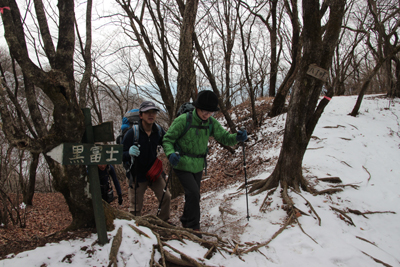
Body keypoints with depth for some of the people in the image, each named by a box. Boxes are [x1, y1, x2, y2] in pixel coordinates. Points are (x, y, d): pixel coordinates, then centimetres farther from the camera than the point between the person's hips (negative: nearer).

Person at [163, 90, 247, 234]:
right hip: (182, 165, -6)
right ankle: (193, 227, 4)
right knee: (194, 193, -15)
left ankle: (186, 221, 41)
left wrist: (237, 137, -27)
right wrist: (170, 154, -34)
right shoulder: (183, 120, -20)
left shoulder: (211, 122, -5)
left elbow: (223, 137, -6)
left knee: (193, 195, 18)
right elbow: (167, 139, -14)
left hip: (198, 166, 6)